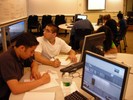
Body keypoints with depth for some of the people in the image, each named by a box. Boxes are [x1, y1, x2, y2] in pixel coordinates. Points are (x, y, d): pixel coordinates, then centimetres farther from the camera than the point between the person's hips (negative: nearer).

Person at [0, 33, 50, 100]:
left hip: (17, 92, 7)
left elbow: (34, 62, 14)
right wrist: (41, 80, -27)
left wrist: (34, 69, -8)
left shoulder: (20, 54, -4)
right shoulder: (7, 59, -27)